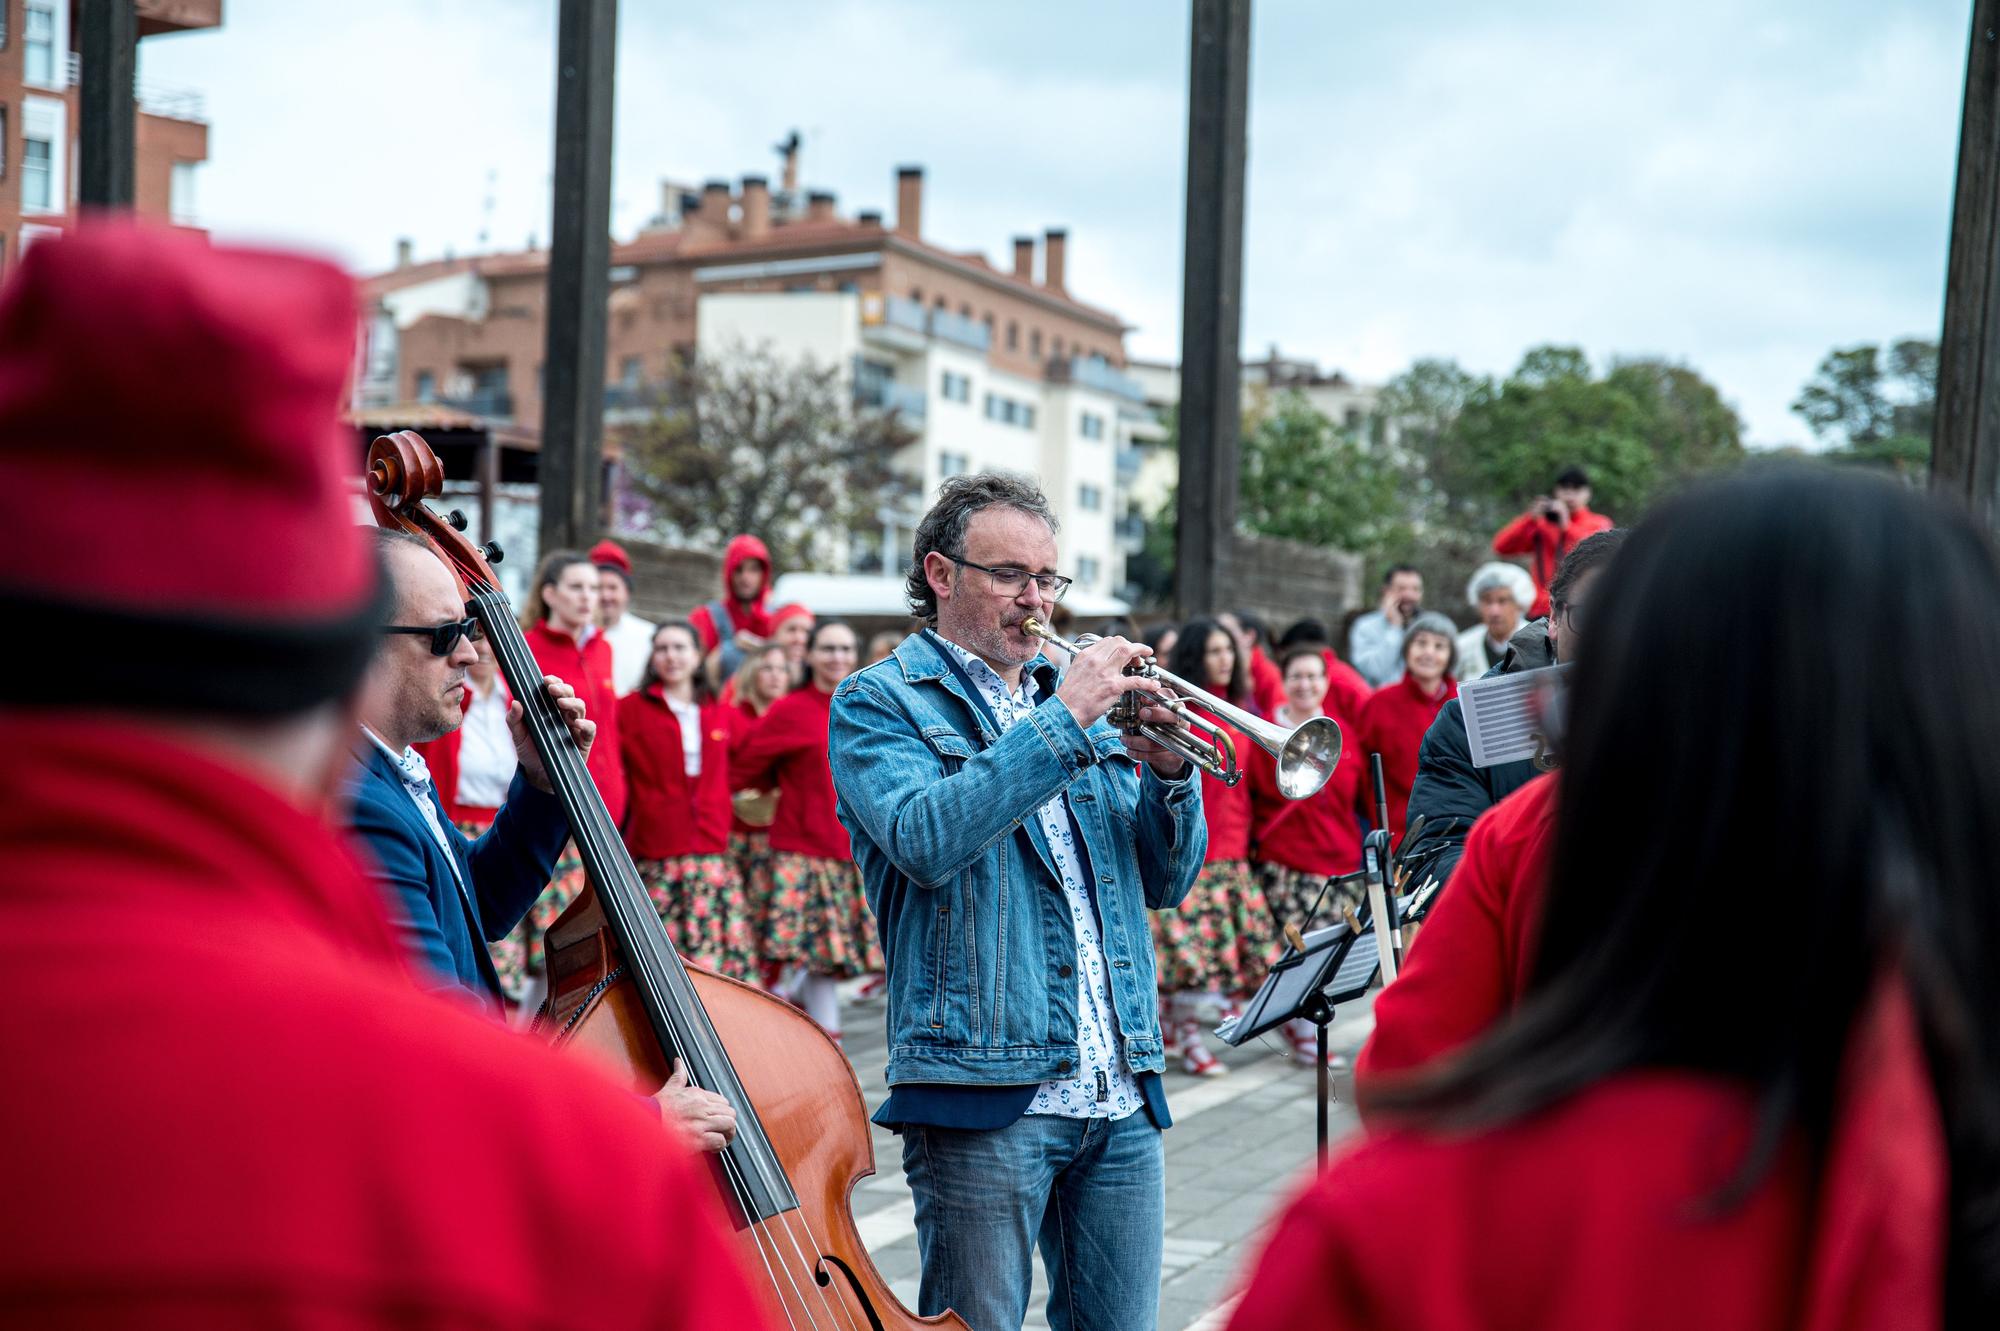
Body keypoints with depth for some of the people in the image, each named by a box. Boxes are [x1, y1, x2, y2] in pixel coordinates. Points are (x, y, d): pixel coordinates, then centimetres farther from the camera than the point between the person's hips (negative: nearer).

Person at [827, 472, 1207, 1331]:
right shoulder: (879, 702, 2)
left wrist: (1167, 768, -4)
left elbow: (1167, 881, 15)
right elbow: (925, 840, -19)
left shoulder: (1072, 696, 19)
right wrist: (1063, 720, -18)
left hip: (1123, 1096, 6)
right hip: (987, 1088, -5)